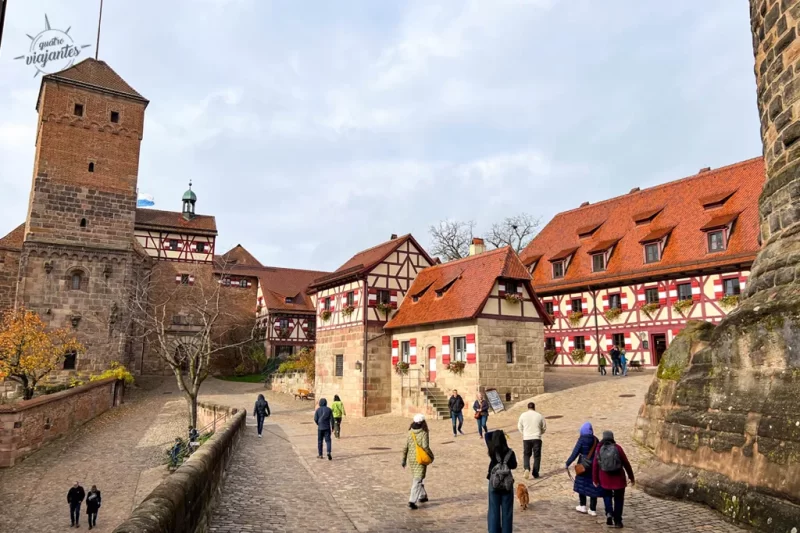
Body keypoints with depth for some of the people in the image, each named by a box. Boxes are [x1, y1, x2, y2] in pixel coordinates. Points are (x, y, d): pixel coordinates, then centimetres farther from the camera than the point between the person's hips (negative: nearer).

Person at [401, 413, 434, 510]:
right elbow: (425, 447, -22)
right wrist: (431, 456, -6)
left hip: (411, 459, 5)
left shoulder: (409, 433, -1)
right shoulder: (424, 433, -16)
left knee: (415, 478, 23)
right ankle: (412, 501, -10)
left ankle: (422, 496, 38)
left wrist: (404, 459, 8)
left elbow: (405, 447, 0)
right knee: (417, 481, -3)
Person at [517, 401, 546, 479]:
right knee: (537, 456, 10)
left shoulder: (523, 415, 0)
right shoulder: (539, 415, 1)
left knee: (526, 455, 11)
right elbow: (544, 427, 8)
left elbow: (520, 427, 7)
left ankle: (527, 469, -12)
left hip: (526, 438, 0)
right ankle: (535, 474, 8)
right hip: (537, 438, 0)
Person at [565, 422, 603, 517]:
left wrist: (568, 463, -8)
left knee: (581, 484, 13)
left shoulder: (582, 439, -12)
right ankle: (593, 510, 12)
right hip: (594, 466, 4)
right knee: (593, 487, 8)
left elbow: (575, 452, -14)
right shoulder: (595, 440, 1)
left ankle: (583, 506, 19)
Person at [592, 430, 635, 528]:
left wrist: (595, 479, 4)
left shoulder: (599, 449, -4)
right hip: (618, 477, -1)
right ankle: (617, 521, 16)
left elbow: (595, 465, -5)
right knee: (618, 499, 15)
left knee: (607, 495, 22)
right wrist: (631, 476, 8)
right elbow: (626, 463, -4)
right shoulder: (617, 448, -7)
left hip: (605, 478, 1)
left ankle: (609, 513, 0)